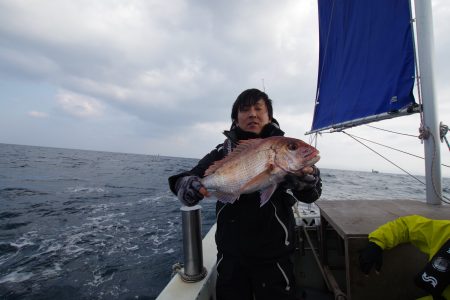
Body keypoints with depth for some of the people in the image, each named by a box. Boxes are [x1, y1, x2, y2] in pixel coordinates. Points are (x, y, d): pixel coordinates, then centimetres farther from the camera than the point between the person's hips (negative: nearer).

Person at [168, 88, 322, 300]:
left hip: (273, 257, -1)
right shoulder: (222, 153, -2)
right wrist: (191, 187, -32)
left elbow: (309, 196, -12)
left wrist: (306, 174, -34)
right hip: (230, 255, 2)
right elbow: (182, 181, -8)